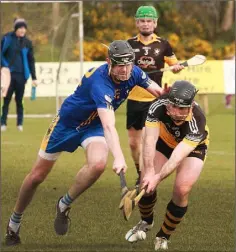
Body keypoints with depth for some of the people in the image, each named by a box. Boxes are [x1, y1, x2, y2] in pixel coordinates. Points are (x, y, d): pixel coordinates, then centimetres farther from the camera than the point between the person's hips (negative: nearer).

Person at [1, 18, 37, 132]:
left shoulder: (27, 42, 5)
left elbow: (31, 60, 9)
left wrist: (34, 77, 7)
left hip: (21, 75, 2)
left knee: (19, 100, 5)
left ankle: (20, 124, 11)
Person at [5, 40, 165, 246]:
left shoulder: (134, 73, -18)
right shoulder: (101, 83, -39)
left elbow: (159, 92, -1)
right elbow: (109, 126, -51)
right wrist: (118, 157, -62)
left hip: (93, 126, 4)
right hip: (67, 122, -4)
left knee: (98, 164, -28)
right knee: (37, 176, 6)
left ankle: (64, 206, -3)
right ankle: (14, 223, 31)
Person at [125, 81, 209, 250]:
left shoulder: (197, 122, -40)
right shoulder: (158, 107, -34)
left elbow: (178, 156, -45)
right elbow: (150, 140, -40)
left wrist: (158, 178, -55)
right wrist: (149, 171, -52)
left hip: (193, 146, -2)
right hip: (164, 140, 3)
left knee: (182, 190, -22)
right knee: (146, 184, -10)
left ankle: (163, 238, 2)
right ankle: (146, 222, 24)